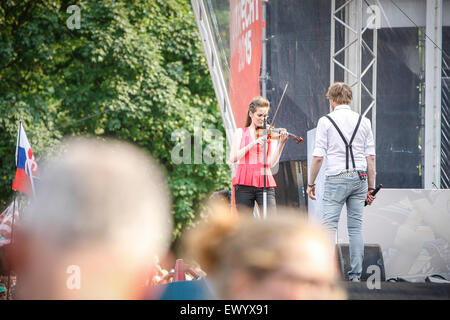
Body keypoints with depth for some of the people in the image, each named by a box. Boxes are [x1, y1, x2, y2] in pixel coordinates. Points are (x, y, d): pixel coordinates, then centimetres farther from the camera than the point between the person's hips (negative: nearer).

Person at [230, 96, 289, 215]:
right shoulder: (241, 133, 11)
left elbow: (272, 163, -1)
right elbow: (233, 158, -4)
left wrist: (281, 143, -13)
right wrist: (253, 144, -14)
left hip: (264, 183, 0)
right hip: (244, 183, 0)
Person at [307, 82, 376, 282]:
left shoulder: (326, 121, -1)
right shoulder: (363, 121, 10)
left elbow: (318, 156, -4)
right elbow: (371, 157, 9)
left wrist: (311, 183, 5)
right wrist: (371, 188, 13)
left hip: (336, 178, -4)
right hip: (360, 177, 4)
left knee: (329, 224, -6)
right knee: (356, 226, 6)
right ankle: (356, 274, 4)